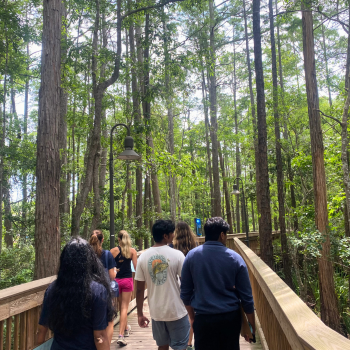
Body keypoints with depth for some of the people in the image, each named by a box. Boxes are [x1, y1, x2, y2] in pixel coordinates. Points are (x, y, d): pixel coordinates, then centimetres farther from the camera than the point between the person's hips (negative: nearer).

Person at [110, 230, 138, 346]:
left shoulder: (113, 251, -3)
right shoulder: (132, 251, -4)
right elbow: (136, 267, -5)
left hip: (116, 280, 2)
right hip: (127, 280, -1)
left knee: (121, 306, 20)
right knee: (124, 307, 3)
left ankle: (125, 328, 38)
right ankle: (121, 335, -5)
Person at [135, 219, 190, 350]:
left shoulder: (143, 257, -4)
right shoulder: (177, 255, -13)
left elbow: (140, 289, -1)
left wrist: (140, 314, 9)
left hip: (156, 312, 4)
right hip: (176, 311, -3)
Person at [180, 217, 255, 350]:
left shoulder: (191, 256, -6)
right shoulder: (235, 258, -8)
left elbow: (185, 292, 1)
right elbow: (246, 296, -4)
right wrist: (251, 325, 7)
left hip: (203, 318, 0)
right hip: (230, 318, 0)